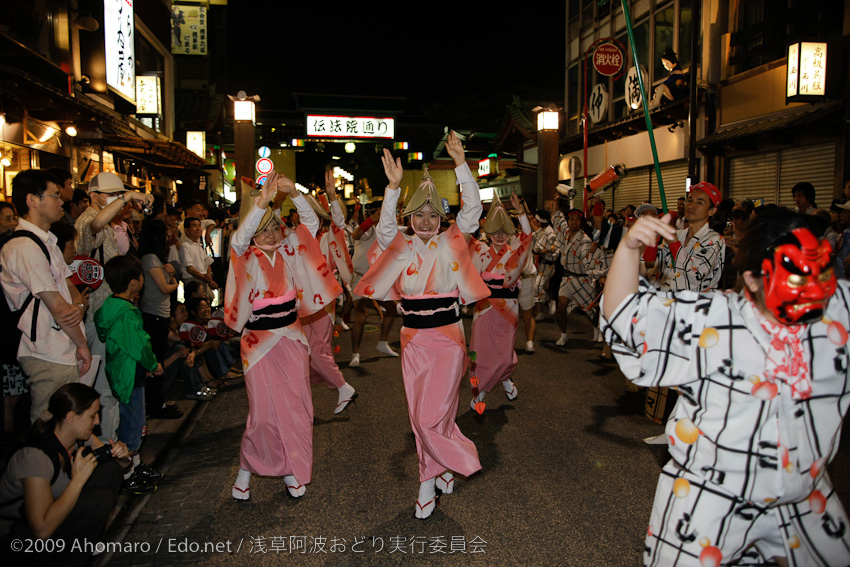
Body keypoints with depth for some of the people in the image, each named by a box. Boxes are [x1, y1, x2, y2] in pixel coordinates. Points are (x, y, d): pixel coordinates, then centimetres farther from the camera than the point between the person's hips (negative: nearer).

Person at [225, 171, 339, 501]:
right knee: (264, 412, -2)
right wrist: (262, 201, -38)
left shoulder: (287, 251, 5)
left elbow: (311, 223, 0)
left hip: (292, 338, 4)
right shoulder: (246, 257, -6)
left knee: (297, 406, 8)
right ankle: (245, 470, 20)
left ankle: (291, 469, 23)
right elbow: (239, 239, -27)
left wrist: (294, 193, -16)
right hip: (260, 341, -4)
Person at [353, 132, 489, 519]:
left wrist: (461, 164, -21)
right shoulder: (402, 247, 2)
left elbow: (472, 210, -12)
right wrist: (393, 186, -30)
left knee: (432, 414, -5)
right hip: (413, 339, 3)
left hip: (448, 338, -2)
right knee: (420, 415, 11)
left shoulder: (452, 243, 0)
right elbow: (385, 226, -17)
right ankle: (441, 466, 33)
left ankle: (429, 481, 20)